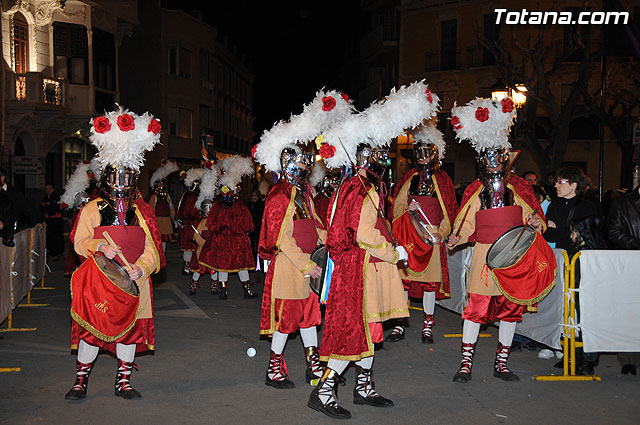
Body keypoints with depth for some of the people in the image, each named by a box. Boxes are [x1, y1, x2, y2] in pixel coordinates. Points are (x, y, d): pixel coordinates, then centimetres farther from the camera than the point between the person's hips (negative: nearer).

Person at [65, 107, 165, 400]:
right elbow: (79, 242, 2)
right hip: (97, 279, -2)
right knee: (91, 326, -1)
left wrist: (142, 267, -15)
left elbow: (151, 248, 3)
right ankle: (81, 380, 15)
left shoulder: (142, 211, 6)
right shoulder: (92, 209, 3)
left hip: (133, 280, 2)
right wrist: (100, 247, -17)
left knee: (131, 327, 5)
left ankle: (123, 381, 19)